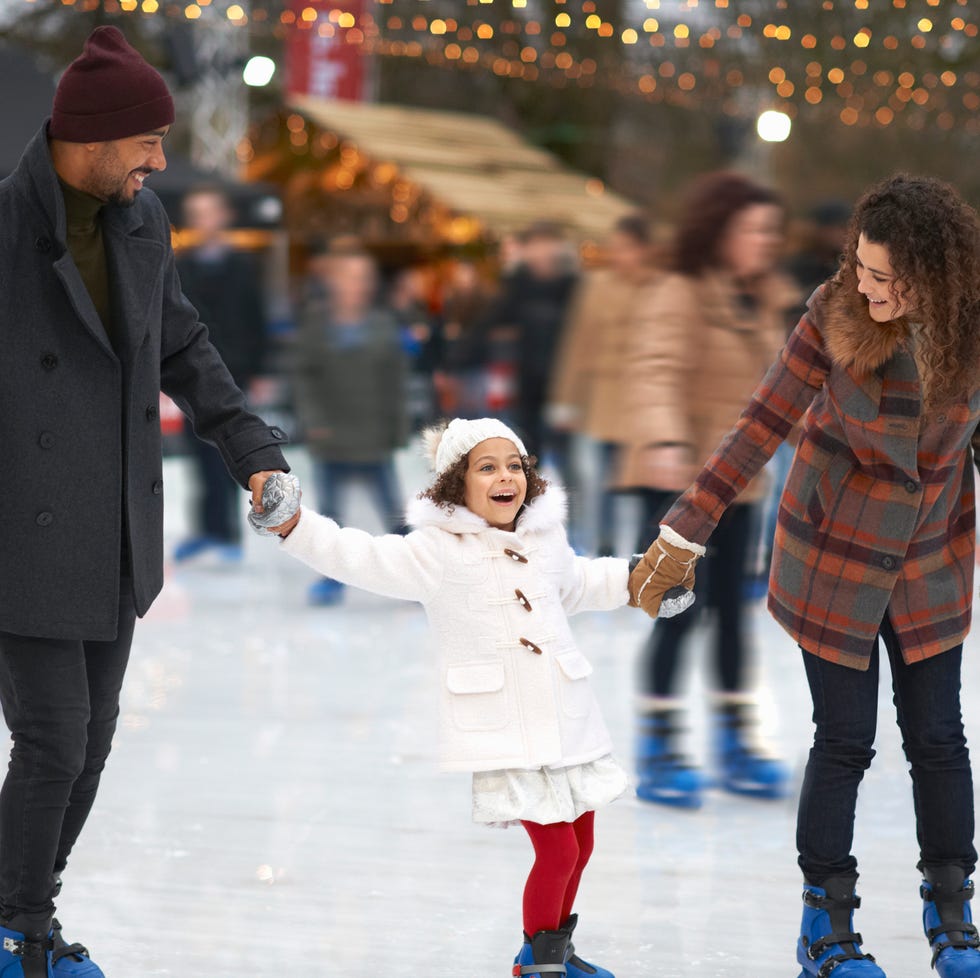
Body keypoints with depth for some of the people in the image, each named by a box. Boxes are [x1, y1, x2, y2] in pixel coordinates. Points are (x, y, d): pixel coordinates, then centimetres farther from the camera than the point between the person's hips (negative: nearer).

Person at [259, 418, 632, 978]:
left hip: (568, 717, 6)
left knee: (581, 845, 14)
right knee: (556, 850, -10)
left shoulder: (546, 538, 8)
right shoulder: (439, 550, -10)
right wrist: (294, 526, -31)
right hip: (504, 730, -6)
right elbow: (361, 559, -19)